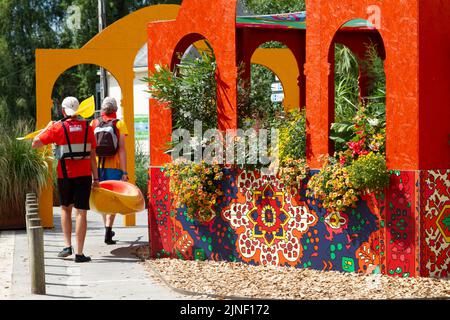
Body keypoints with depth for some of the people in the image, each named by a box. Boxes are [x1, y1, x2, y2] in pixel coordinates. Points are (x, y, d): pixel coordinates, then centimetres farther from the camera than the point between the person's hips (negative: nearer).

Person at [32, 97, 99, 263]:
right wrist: (96, 178, 6)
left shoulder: (57, 128, -6)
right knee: (81, 213, 0)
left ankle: (68, 246, 12)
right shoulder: (87, 127, 1)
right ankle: (79, 253, -1)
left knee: (65, 208, 20)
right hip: (84, 175, 0)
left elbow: (35, 143, -4)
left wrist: (47, 127, 11)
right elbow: (92, 155, 0)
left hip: (65, 175, 0)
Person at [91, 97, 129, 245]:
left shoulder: (94, 124, 5)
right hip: (114, 167, -3)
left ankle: (108, 230, 25)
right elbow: (122, 149, -9)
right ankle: (108, 231, -12)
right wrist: (124, 172, -8)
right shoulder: (119, 124, -3)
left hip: (97, 166, 3)